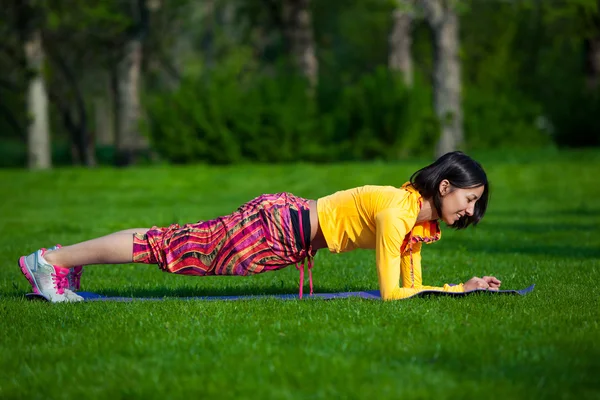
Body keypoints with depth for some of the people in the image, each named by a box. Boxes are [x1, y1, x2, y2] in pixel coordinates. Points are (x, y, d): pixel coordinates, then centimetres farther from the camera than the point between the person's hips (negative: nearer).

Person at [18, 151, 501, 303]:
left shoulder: (423, 218, 3)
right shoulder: (396, 212, -25)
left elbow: (411, 284, 10)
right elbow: (392, 292, -26)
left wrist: (464, 286, 1)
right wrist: (450, 289, -15)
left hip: (291, 222, 8)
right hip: (278, 227, -8)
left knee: (187, 244, 15)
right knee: (176, 247, -2)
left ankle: (67, 258, 25)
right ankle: (53, 260, 6)